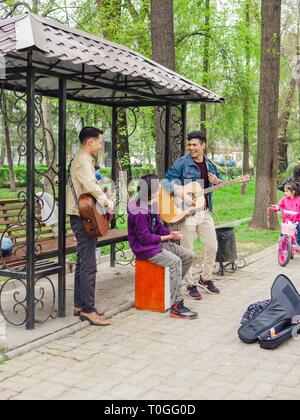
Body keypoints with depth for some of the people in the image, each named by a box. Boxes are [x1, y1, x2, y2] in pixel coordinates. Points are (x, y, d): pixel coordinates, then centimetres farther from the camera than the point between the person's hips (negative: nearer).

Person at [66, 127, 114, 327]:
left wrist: (103, 198, 8)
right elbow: (90, 185, -31)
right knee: (89, 266, -10)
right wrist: (106, 201, -21)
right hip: (84, 218, -11)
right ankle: (88, 309, -7)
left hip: (86, 217, 11)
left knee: (83, 263, 14)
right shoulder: (83, 161, -14)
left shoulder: (86, 160, 20)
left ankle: (80, 305, 22)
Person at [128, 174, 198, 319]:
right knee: (175, 261, -29)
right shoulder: (140, 211, -21)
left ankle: (173, 286, 14)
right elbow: (145, 237, -22)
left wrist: (171, 233, -4)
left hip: (157, 242, 10)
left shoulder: (153, 204, 10)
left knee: (188, 256, 1)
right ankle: (176, 306, -27)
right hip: (145, 248, -10)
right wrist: (167, 237, -14)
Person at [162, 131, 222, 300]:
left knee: (213, 246, 10)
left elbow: (219, 180, 22)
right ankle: (191, 285, 16)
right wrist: (183, 195, -24)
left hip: (205, 211, 5)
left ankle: (206, 279, 29)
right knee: (187, 250, 2)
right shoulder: (183, 163, -7)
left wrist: (217, 181, -3)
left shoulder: (210, 164, 8)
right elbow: (167, 180, -13)